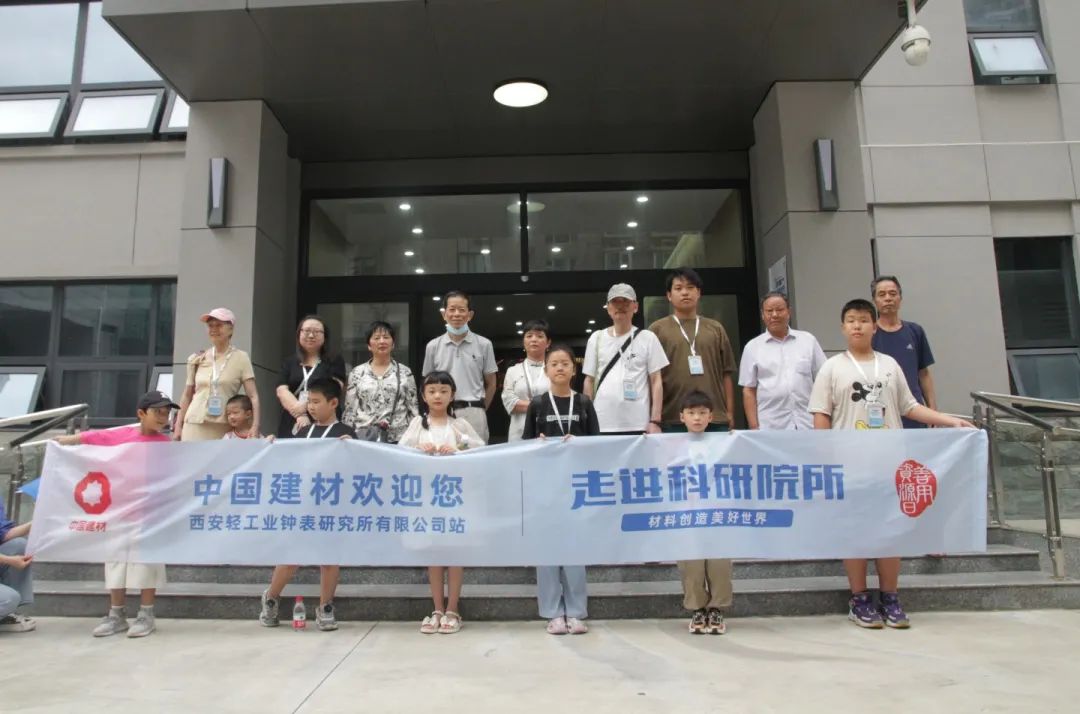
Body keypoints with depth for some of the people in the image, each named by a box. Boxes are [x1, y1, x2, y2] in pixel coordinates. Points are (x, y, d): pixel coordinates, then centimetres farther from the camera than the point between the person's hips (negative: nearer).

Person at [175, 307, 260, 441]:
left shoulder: (240, 358, 0)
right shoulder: (197, 359, 9)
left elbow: (253, 396, -7)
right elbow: (187, 396, 16)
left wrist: (255, 426, -19)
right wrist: (178, 426, 11)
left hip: (224, 428, -2)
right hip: (195, 425, 2)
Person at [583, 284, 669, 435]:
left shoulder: (648, 338, 5)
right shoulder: (596, 338, 10)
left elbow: (656, 381, 3)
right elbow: (589, 380, 12)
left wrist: (655, 421, -5)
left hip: (638, 425, -1)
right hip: (602, 425, 1)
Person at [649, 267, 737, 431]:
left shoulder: (716, 329, 12)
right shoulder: (657, 329, 5)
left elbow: (726, 374, 11)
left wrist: (730, 413, 5)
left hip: (716, 419, 2)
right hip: (673, 421, -2)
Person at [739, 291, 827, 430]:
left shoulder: (808, 340, 8)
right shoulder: (752, 347, 5)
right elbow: (749, 390, 4)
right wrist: (754, 427, -4)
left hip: (808, 424, 1)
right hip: (770, 427, -1)